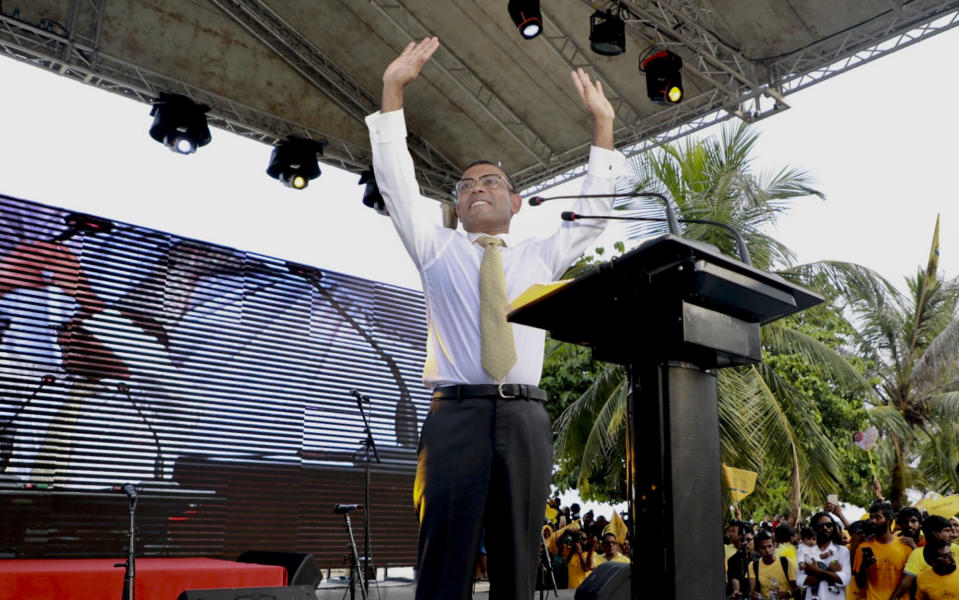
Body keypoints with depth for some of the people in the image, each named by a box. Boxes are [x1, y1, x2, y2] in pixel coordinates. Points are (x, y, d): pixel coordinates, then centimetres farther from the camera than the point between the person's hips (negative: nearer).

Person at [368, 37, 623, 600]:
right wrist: (394, 90, 6)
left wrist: (603, 125, 18)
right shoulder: (437, 248, 18)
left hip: (526, 420, 2)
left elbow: (592, 210, 20)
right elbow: (397, 182, 11)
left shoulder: (540, 257, 23)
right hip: (457, 414, -2)